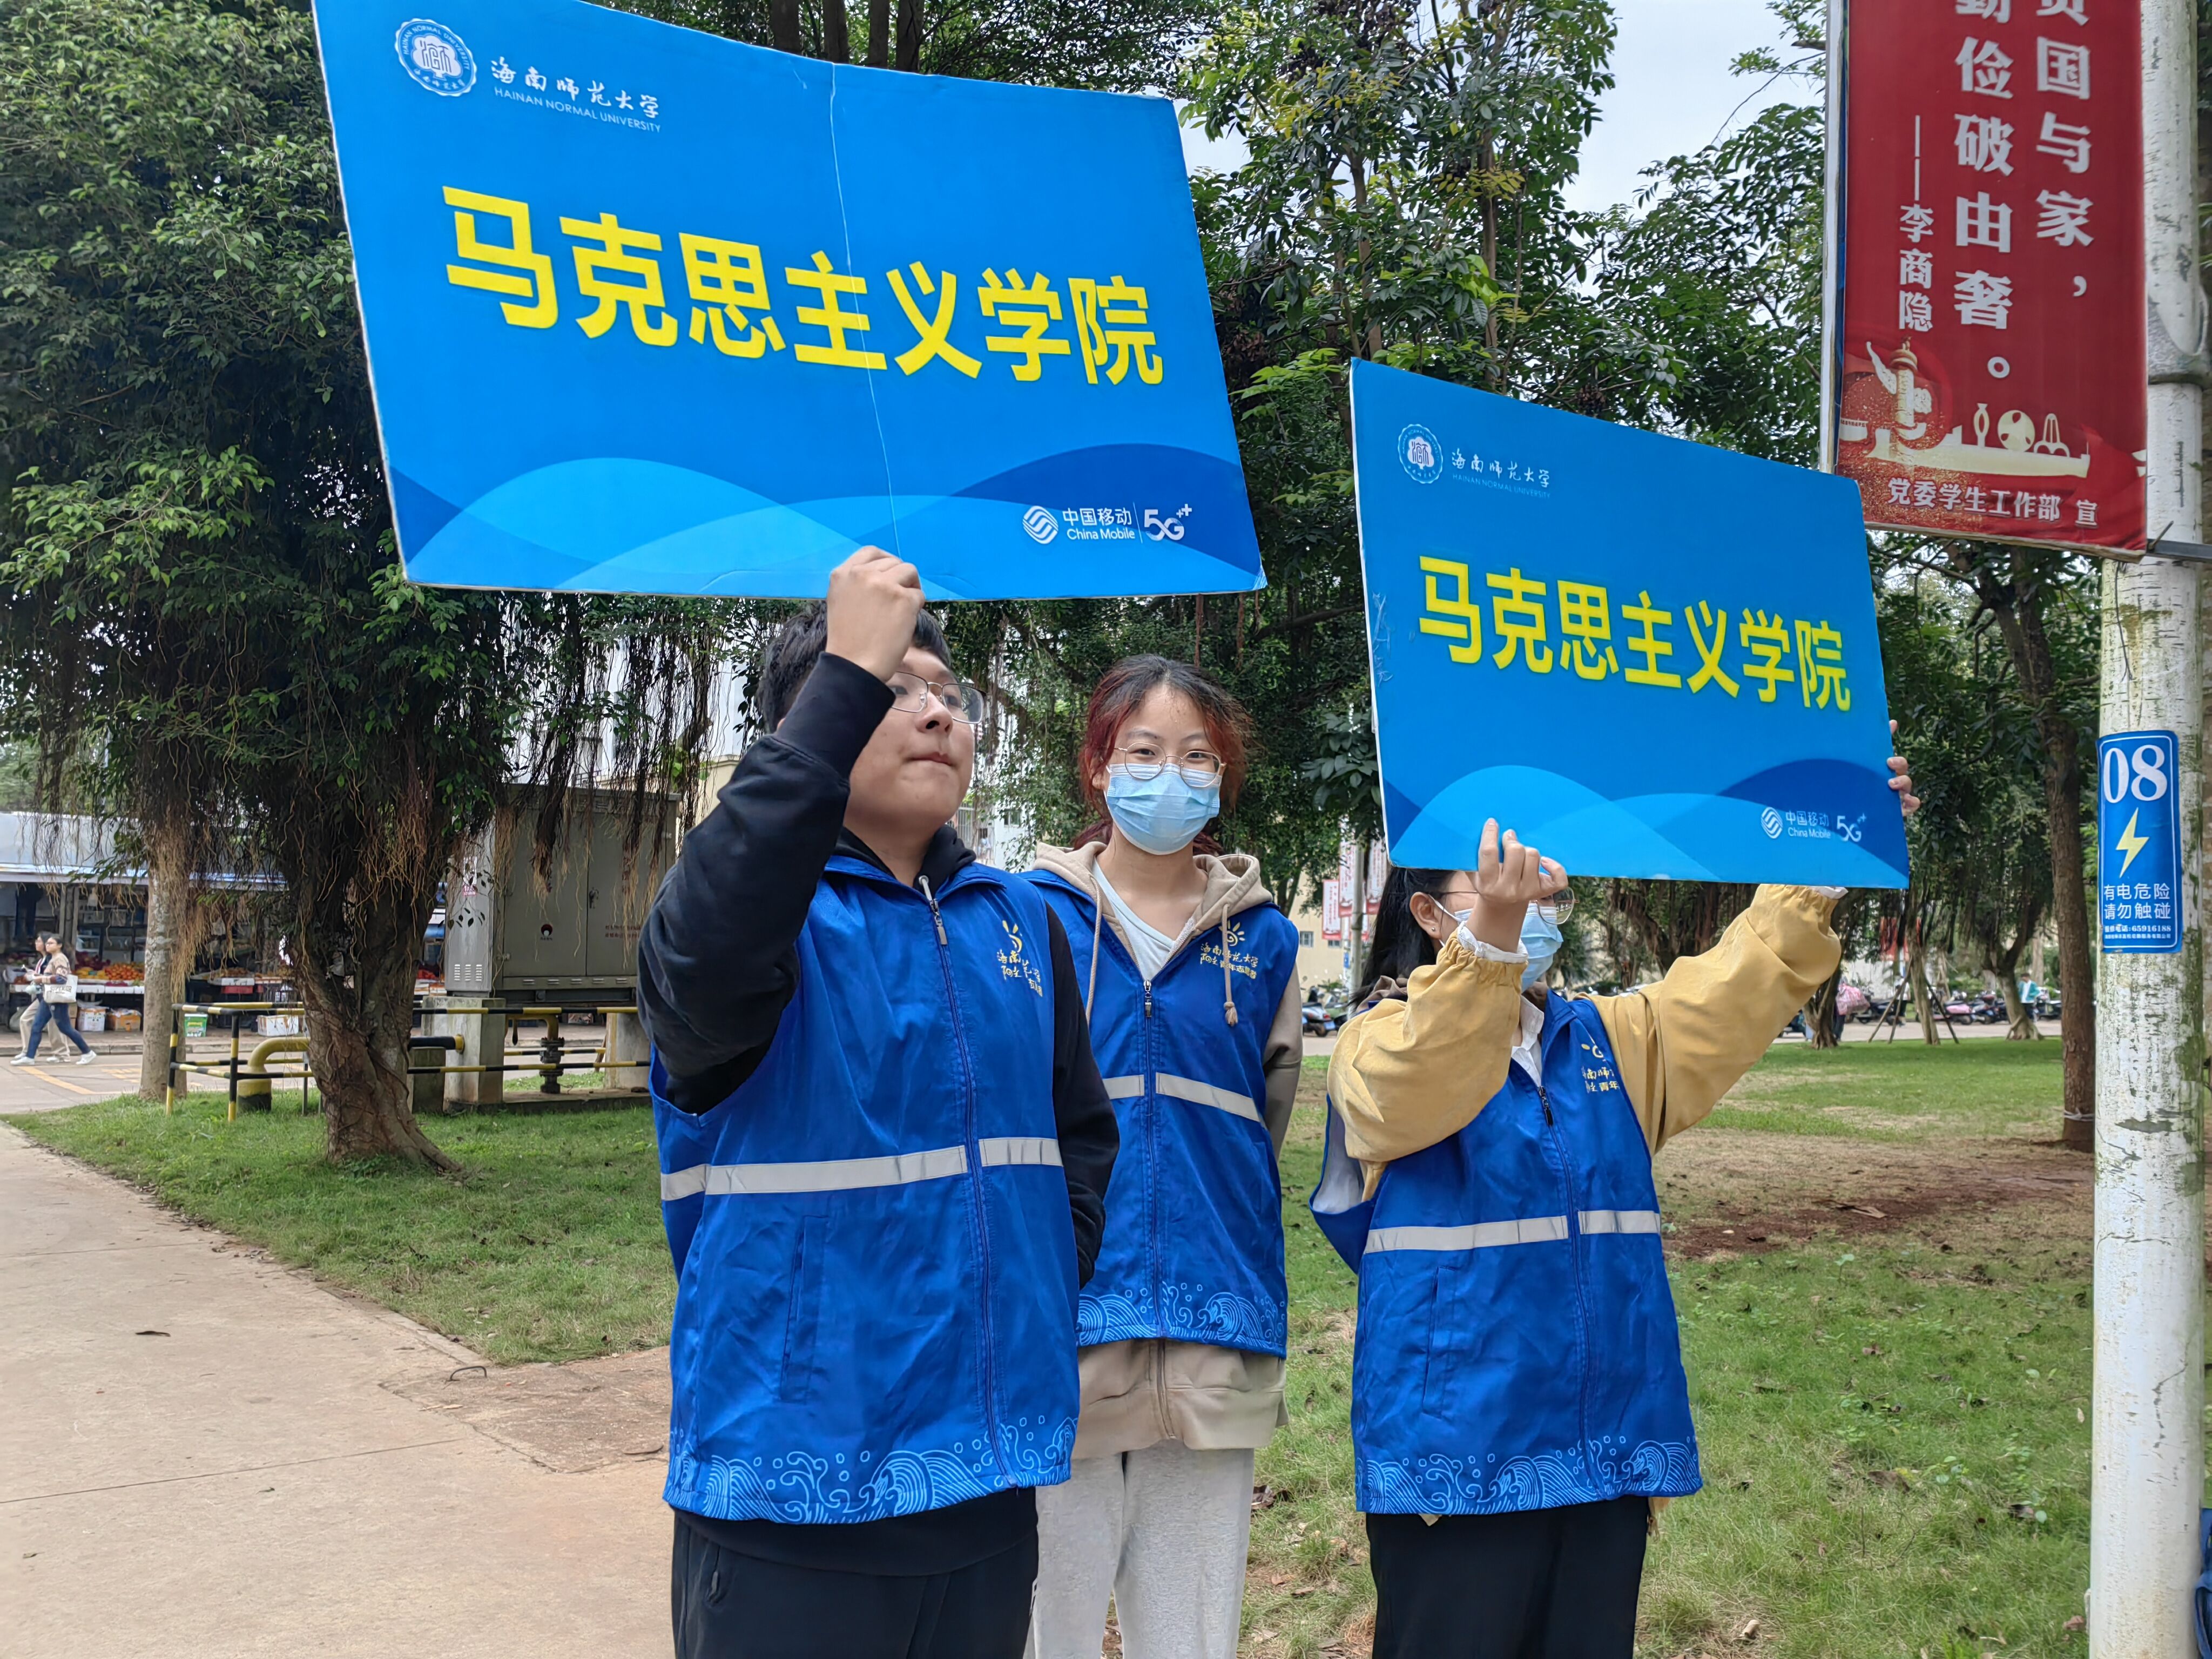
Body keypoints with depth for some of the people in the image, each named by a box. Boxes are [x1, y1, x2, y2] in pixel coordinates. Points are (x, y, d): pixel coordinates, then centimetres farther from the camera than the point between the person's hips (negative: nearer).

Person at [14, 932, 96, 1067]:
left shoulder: (60, 959, -13)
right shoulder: (53, 959, 17)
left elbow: (61, 978, -24)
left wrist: (42, 979, -20)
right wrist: (38, 975, 13)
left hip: (58, 1000, -10)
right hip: (48, 999, 10)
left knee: (65, 1028, -5)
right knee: (36, 1026, 4)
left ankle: (88, 1053, 4)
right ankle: (29, 1057, 4)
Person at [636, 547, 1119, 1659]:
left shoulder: (1018, 921, 9)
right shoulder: (755, 899, -7)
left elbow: (1082, 1135, 21)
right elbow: (704, 974, -33)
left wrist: (1043, 1293, 5)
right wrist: (849, 679, -33)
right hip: (791, 1484, -5)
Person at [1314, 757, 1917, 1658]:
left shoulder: (1607, 1036, 14)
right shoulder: (1382, 1041, -6)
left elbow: (1724, 999, 5)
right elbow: (1410, 1091, -27)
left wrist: (1814, 888, -7)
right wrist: (1487, 943, -43)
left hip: (1603, 1443, 6)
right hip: (1455, 1443, -6)